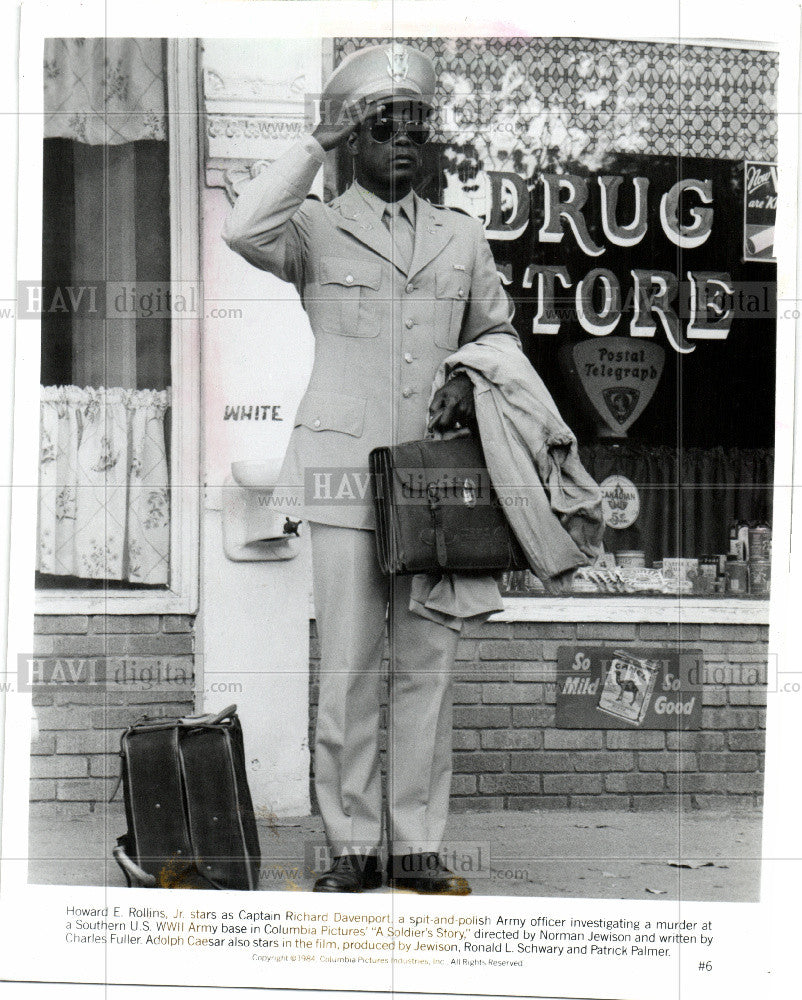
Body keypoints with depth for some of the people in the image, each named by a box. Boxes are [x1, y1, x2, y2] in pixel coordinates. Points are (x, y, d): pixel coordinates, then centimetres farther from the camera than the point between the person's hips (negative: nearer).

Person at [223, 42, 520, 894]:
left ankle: (416, 846, 10)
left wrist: (472, 379, 4)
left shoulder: (462, 239, 15)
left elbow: (498, 328, 26)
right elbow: (245, 229, -17)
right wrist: (319, 143, -10)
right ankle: (351, 847, 5)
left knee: (427, 663, 2)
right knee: (348, 665, -4)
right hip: (343, 473, -3)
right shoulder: (317, 231, 5)